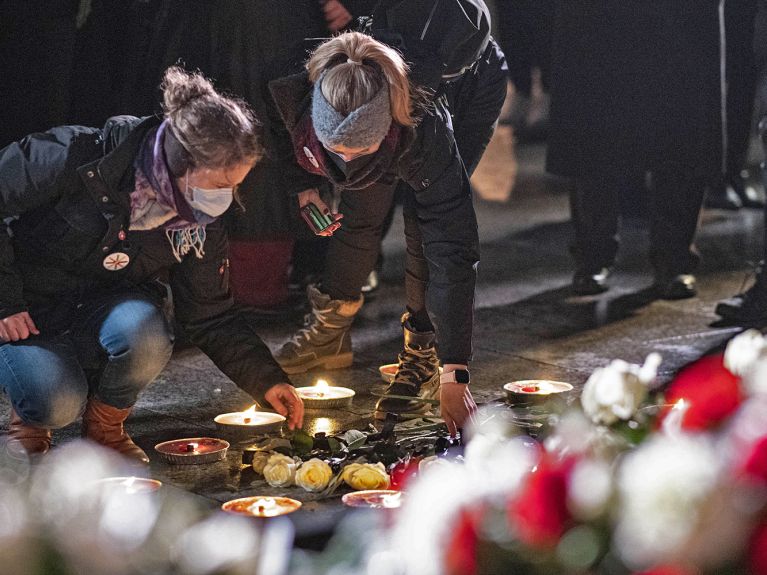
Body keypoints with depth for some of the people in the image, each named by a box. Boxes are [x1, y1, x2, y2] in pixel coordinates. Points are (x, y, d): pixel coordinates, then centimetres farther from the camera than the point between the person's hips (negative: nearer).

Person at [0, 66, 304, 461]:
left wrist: (268, 382, -8)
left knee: (146, 336, -32)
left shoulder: (201, 224, -10)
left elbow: (210, 316, 0)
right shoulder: (77, 158, -28)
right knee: (57, 405, -30)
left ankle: (105, 426, -2)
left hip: (108, 308, 4)